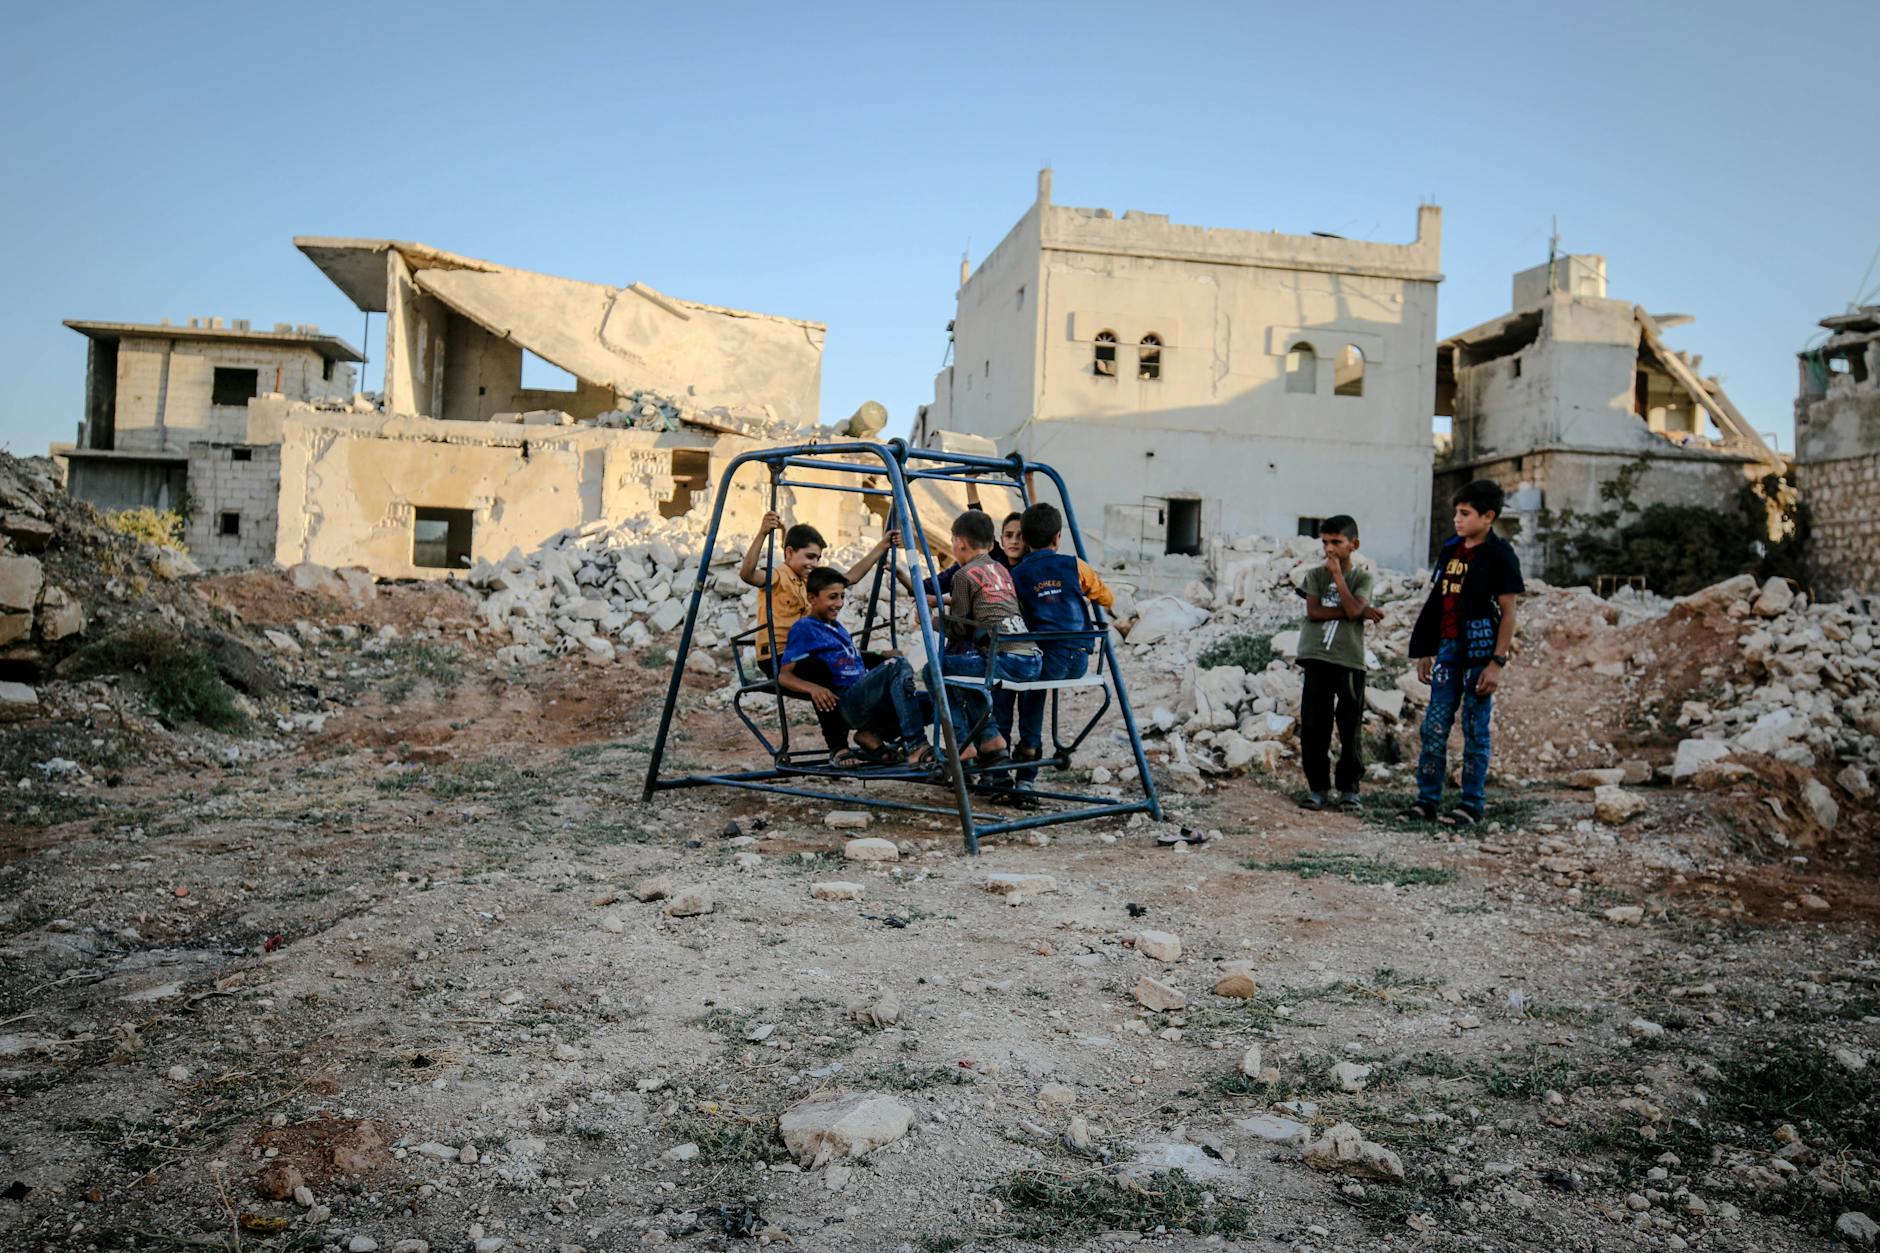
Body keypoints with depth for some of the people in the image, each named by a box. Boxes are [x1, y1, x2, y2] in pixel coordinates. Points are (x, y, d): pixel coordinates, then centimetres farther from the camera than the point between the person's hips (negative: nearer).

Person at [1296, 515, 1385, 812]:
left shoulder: (1362, 577, 4)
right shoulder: (1315, 574, 8)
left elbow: (1353, 609, -13)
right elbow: (1313, 612, -6)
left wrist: (1337, 575, -8)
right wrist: (1361, 613, -8)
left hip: (1350, 661, -1)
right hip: (1317, 659, 1)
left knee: (1350, 727, 2)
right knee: (1313, 727, 2)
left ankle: (1349, 787, 13)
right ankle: (1317, 786, 12)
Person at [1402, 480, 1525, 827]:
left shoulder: (1499, 554, -6)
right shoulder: (1450, 550, 13)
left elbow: (1508, 614, -8)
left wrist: (1498, 662, -14)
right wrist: (1425, 651, 15)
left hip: (1479, 652, -6)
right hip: (1448, 648, 6)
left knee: (1475, 730, 1)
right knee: (1435, 727, 5)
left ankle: (1472, 805, 8)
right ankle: (1427, 799, 11)